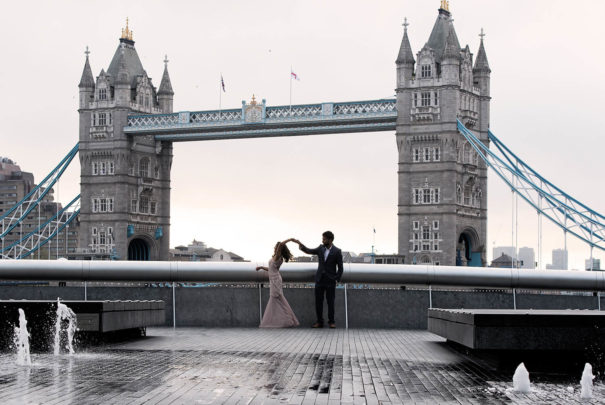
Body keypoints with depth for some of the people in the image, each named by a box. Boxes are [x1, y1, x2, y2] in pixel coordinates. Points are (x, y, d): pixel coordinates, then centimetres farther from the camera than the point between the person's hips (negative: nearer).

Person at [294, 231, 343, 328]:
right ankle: (319, 321, 11)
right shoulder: (321, 248, 7)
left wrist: (337, 280, -9)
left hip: (330, 281, -4)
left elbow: (340, 268, -3)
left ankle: (331, 321, 12)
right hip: (319, 280, 4)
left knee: (330, 302, 2)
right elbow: (309, 251, 1)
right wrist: (300, 244, -13)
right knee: (318, 302, 4)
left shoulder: (337, 251, -5)